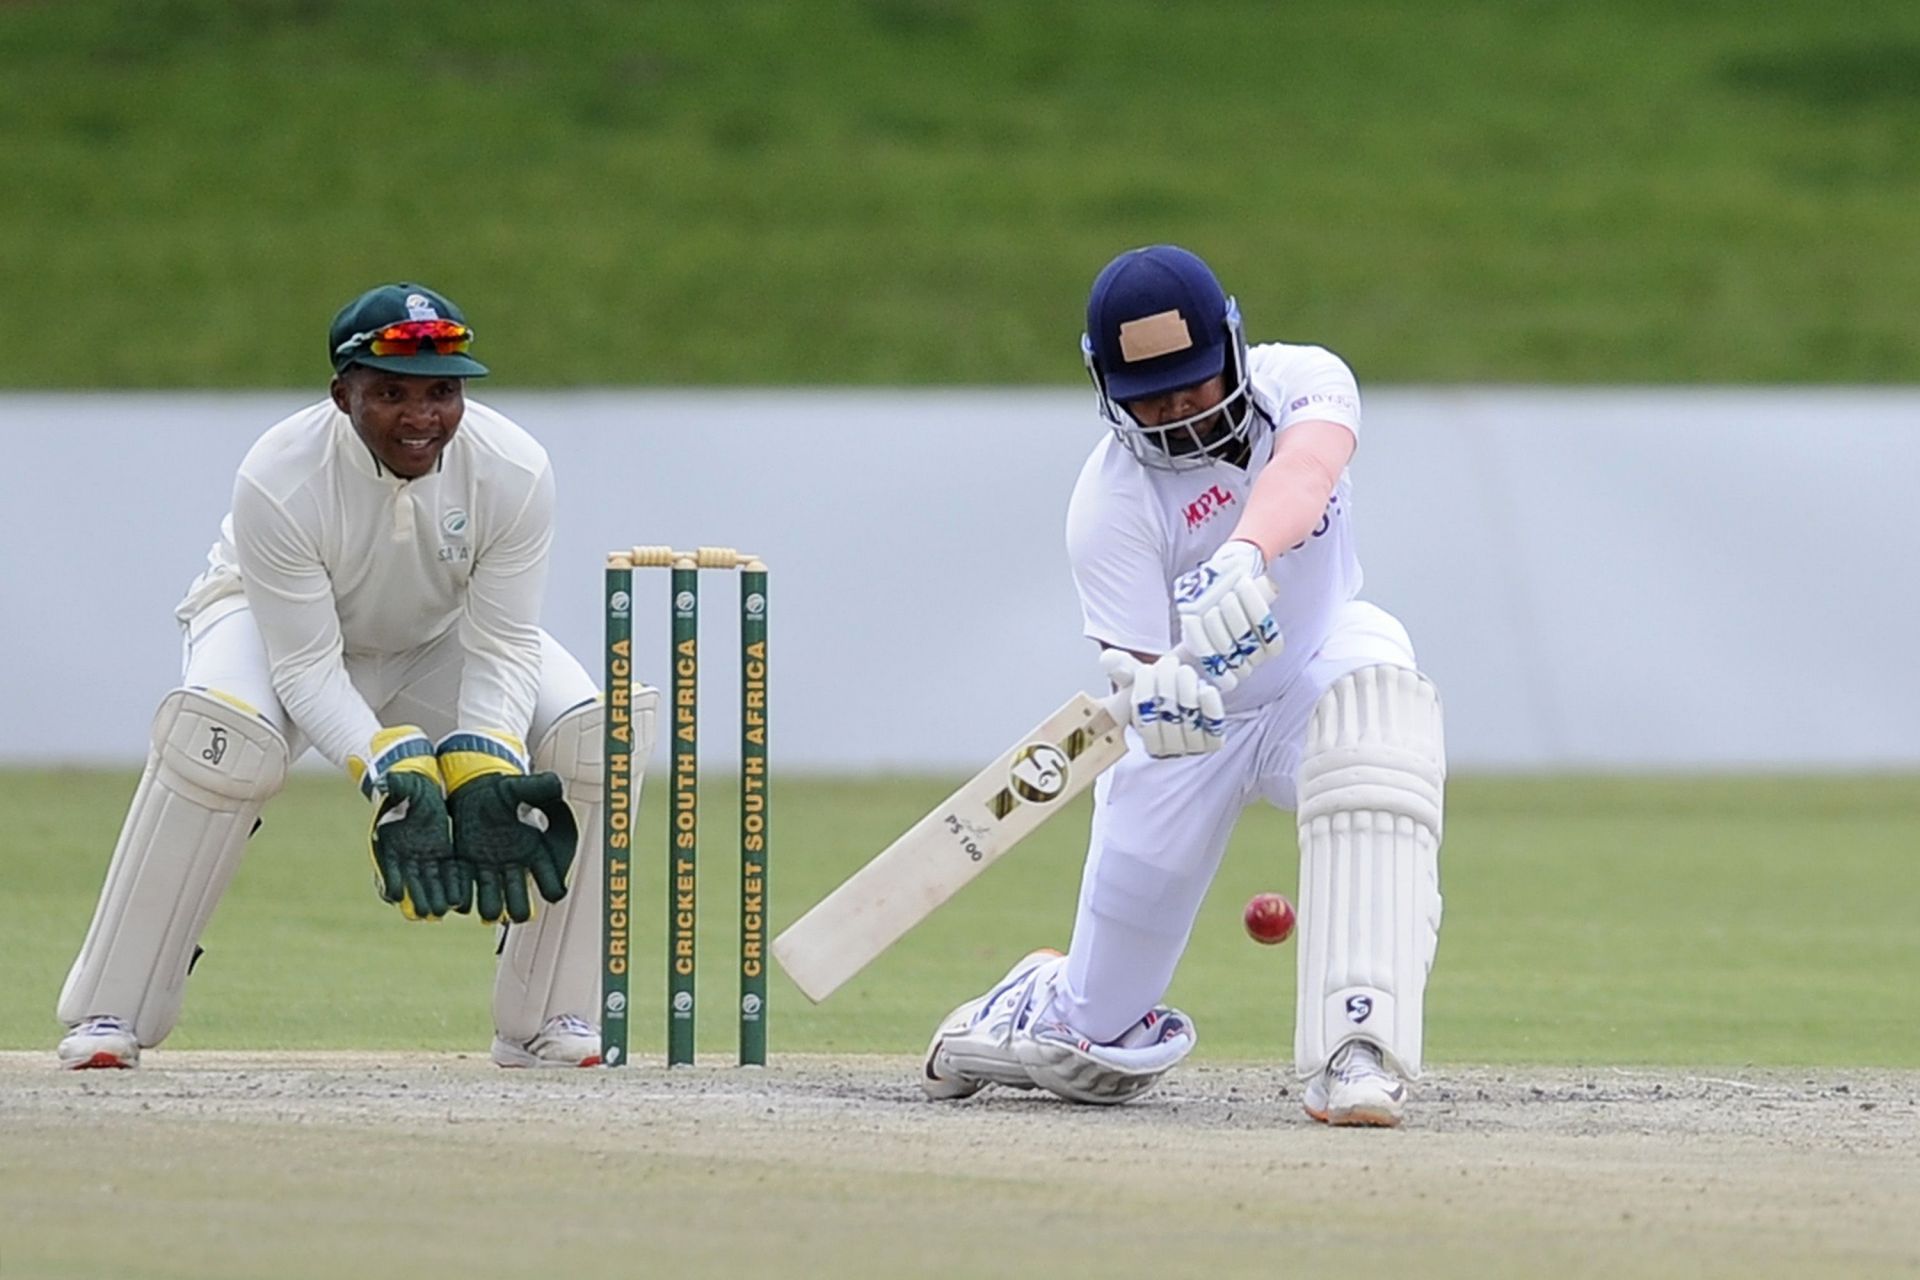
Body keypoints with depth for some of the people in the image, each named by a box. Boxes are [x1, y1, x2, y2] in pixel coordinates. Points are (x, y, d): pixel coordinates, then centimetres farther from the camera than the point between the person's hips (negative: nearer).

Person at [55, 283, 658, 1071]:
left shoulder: (513, 471, -27)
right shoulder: (278, 480, -34)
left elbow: (503, 649, -22)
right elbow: (305, 665, -30)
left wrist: (484, 779, -38)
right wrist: (391, 776, -44)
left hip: (441, 637, 3)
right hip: (275, 619, -3)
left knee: (592, 733, -22)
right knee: (220, 738, -36)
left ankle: (551, 1016, -9)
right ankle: (111, 1015, -25)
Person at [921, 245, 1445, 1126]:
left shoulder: (1302, 383, -18)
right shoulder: (1111, 504, -23)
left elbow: (1304, 472, -41)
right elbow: (1138, 669, -30)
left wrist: (1246, 555, -63)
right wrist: (1158, 694, -55)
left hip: (1316, 673, 1)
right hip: (1194, 722, -1)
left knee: (1373, 667, -38)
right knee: (1100, 1053, 0)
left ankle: (1356, 1054, -42)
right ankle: (1003, 1025, 44)